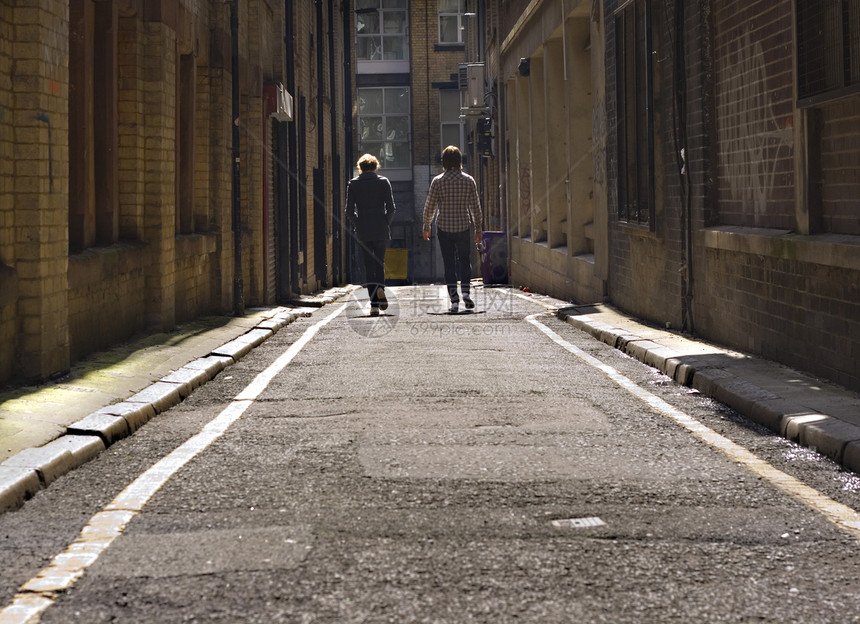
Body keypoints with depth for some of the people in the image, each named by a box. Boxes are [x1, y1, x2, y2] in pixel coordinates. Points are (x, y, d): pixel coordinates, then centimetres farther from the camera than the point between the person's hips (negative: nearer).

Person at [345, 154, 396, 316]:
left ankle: (374, 304, -1)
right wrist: (386, 223, 9)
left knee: (368, 266, 5)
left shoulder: (353, 184, 1)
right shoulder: (383, 182, 1)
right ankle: (380, 288, -16)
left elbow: (349, 211, -2)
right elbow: (391, 207, -4)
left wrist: (358, 224, 11)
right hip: (381, 230, 0)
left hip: (363, 231, 0)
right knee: (380, 262, 14)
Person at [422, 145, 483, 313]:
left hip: (444, 227, -1)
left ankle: (454, 299, 1)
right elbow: (475, 207, 2)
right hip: (463, 226, 1)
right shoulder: (469, 180, -1)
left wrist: (426, 227, 10)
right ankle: (466, 291, -4)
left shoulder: (438, 181, -5)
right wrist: (478, 228, 10)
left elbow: (429, 206, -3)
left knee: (449, 264, 4)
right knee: (464, 260, 14)